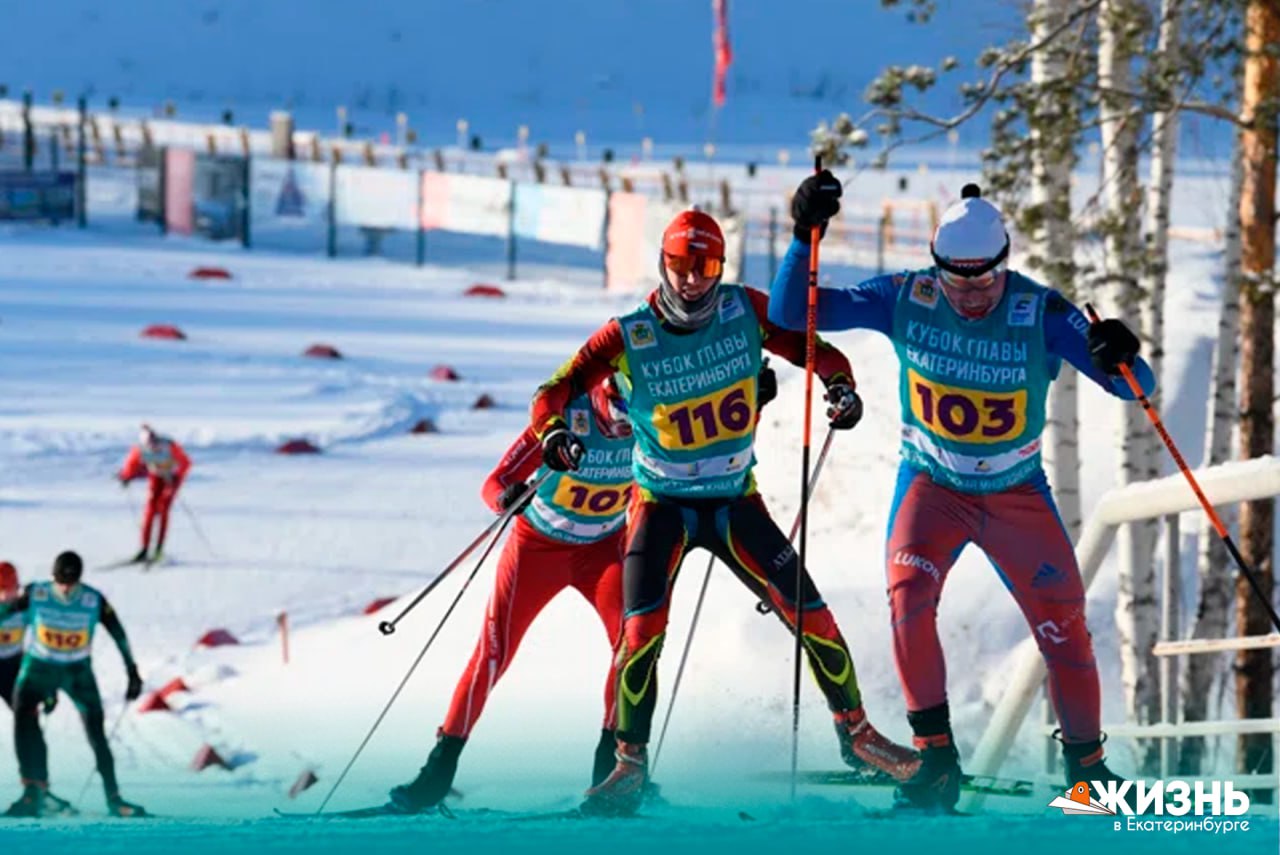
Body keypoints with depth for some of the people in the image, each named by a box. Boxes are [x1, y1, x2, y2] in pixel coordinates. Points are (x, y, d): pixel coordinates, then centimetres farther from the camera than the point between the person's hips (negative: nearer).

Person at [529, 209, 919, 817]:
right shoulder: (629, 338, -14)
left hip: (736, 501, 2)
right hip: (662, 504, -2)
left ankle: (856, 730, 18)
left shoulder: (746, 312, -8)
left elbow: (811, 349, -1)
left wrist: (840, 384, -23)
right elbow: (555, 391, -15)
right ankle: (630, 765, -6)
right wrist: (554, 432, -37)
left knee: (809, 615, -2)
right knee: (642, 629, -18)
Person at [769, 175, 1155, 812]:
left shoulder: (1039, 313, -20)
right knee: (909, 595, -25)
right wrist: (805, 235, -30)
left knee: (1062, 626, -4)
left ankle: (1087, 767, 16)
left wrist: (1118, 359, -44)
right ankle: (936, 757, -15)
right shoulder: (906, 300, -16)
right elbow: (789, 312, -15)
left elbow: (1135, 387, -20)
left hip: (1017, 494, 0)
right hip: (931, 484, 0)